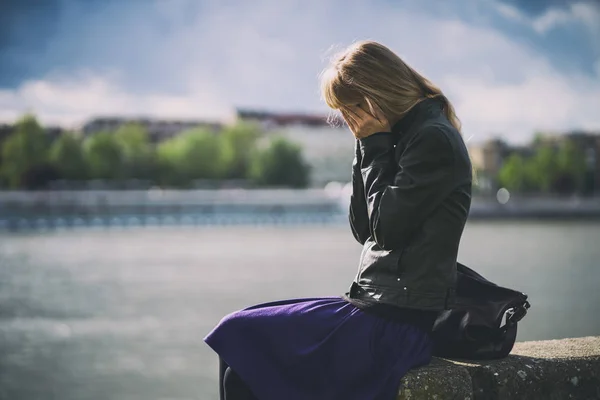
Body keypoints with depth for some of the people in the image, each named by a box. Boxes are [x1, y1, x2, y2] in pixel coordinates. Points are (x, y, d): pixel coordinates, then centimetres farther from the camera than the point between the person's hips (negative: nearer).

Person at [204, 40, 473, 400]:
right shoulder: (408, 136, 17)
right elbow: (365, 230, 14)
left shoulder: (434, 139, -11)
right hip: (382, 305, 10)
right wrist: (368, 148, 6)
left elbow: (387, 228, -17)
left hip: (396, 322, -10)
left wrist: (376, 145, -8)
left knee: (239, 338, -12)